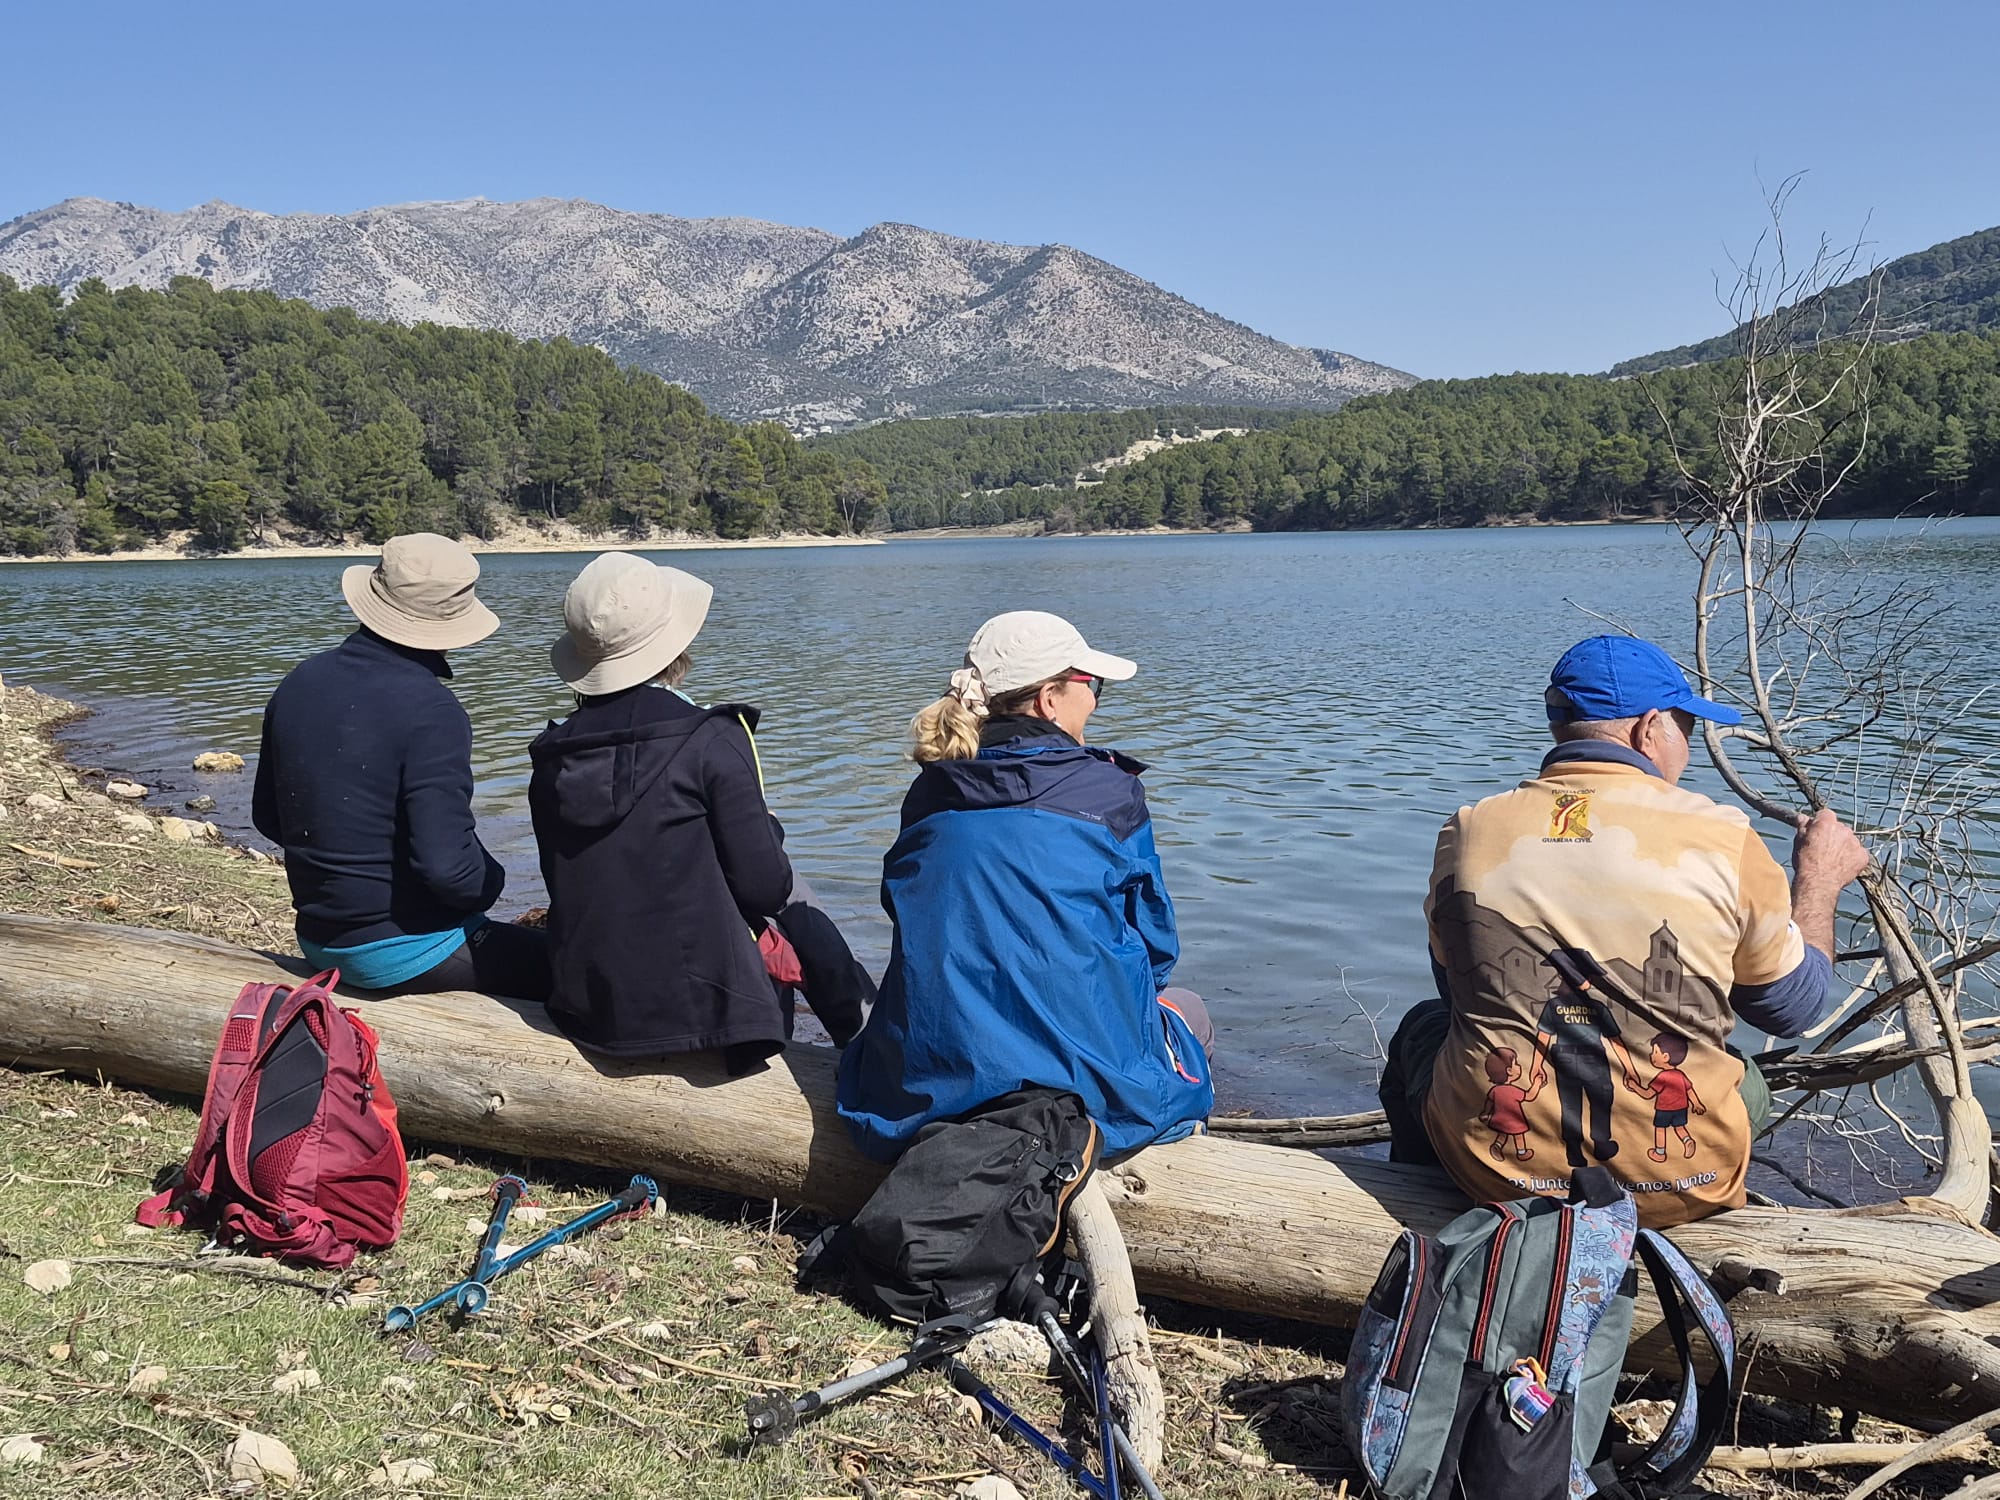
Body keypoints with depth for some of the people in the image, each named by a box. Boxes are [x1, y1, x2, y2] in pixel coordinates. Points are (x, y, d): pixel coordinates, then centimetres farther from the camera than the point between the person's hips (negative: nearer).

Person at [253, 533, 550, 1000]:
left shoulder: (299, 683, 1)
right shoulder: (431, 710, -22)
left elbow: (267, 817, 12)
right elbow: (448, 865, -28)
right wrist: (491, 883, -7)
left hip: (320, 938, 9)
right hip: (406, 951, -8)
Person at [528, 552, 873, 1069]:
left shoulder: (552, 756, -1)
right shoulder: (712, 741, -17)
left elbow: (573, 885, 10)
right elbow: (765, 886, -14)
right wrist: (769, 831, 8)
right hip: (696, 1007, -6)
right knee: (797, 908, 22)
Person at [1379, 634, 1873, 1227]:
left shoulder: (1467, 832, -4)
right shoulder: (1722, 838, -8)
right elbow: (1794, 1007, 8)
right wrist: (1819, 882, 23)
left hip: (1500, 1173, 0)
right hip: (1680, 1186, 0)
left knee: (1425, 1026, 32)